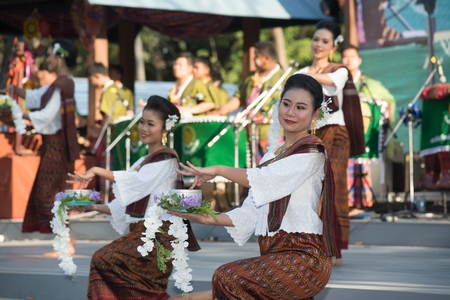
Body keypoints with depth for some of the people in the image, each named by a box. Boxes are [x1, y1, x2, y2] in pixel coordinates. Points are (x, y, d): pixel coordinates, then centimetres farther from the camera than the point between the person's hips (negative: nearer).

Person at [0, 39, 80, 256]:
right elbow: (35, 97, 19)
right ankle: (66, 238, 19)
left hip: (55, 144, -10)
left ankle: (66, 244, -6)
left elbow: (46, 116, -23)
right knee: (56, 193, 15)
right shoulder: (62, 83, 12)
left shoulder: (61, 85, -18)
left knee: (49, 193, -6)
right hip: (55, 143, 10)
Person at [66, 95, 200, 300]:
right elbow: (126, 206, 17)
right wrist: (95, 207, 5)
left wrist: (97, 171, -29)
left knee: (103, 260, -18)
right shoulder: (143, 162, 20)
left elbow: (137, 181, -24)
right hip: (139, 233, 8)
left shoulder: (166, 160, -6)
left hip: (156, 236, -8)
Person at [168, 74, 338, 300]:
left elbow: (266, 180, -18)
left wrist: (219, 170, -10)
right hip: (274, 256, 7)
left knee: (227, 279, -24)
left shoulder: (311, 152, -3)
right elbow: (251, 212, 14)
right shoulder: (272, 156, 20)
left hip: (304, 259, -7)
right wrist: (209, 218, 2)